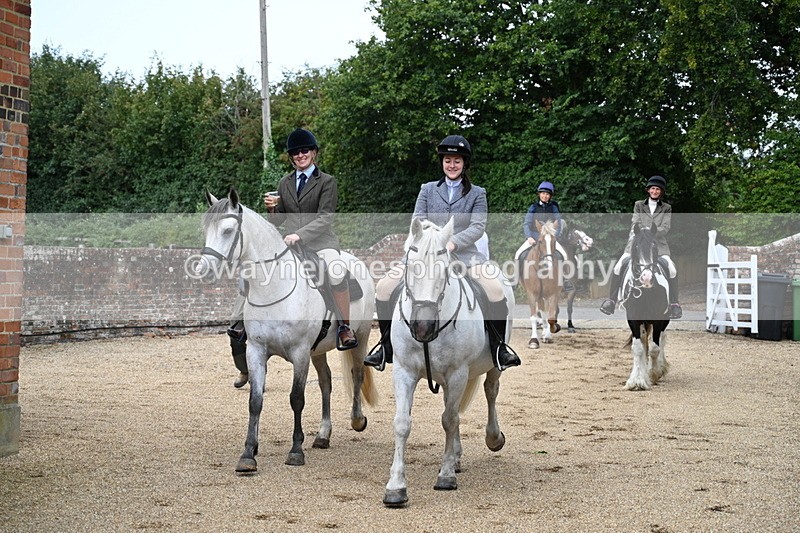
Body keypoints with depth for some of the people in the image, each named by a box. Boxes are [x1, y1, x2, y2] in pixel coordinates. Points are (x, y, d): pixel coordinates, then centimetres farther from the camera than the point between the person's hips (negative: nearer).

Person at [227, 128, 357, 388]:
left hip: (319, 242, -6)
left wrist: (300, 235, -21)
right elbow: (277, 221, 20)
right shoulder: (284, 183, 18)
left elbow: (325, 218, -7)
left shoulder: (327, 181, 3)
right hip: (288, 244, 6)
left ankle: (345, 327, -25)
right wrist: (271, 208, -4)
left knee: (337, 271, -37)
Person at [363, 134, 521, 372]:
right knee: (384, 287, -15)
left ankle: (498, 348, -13)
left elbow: (477, 227, -4)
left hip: (464, 254, -2)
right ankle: (387, 347, -2)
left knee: (496, 288, -29)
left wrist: (452, 243, -21)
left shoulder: (477, 194, 9)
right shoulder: (427, 190, 14)